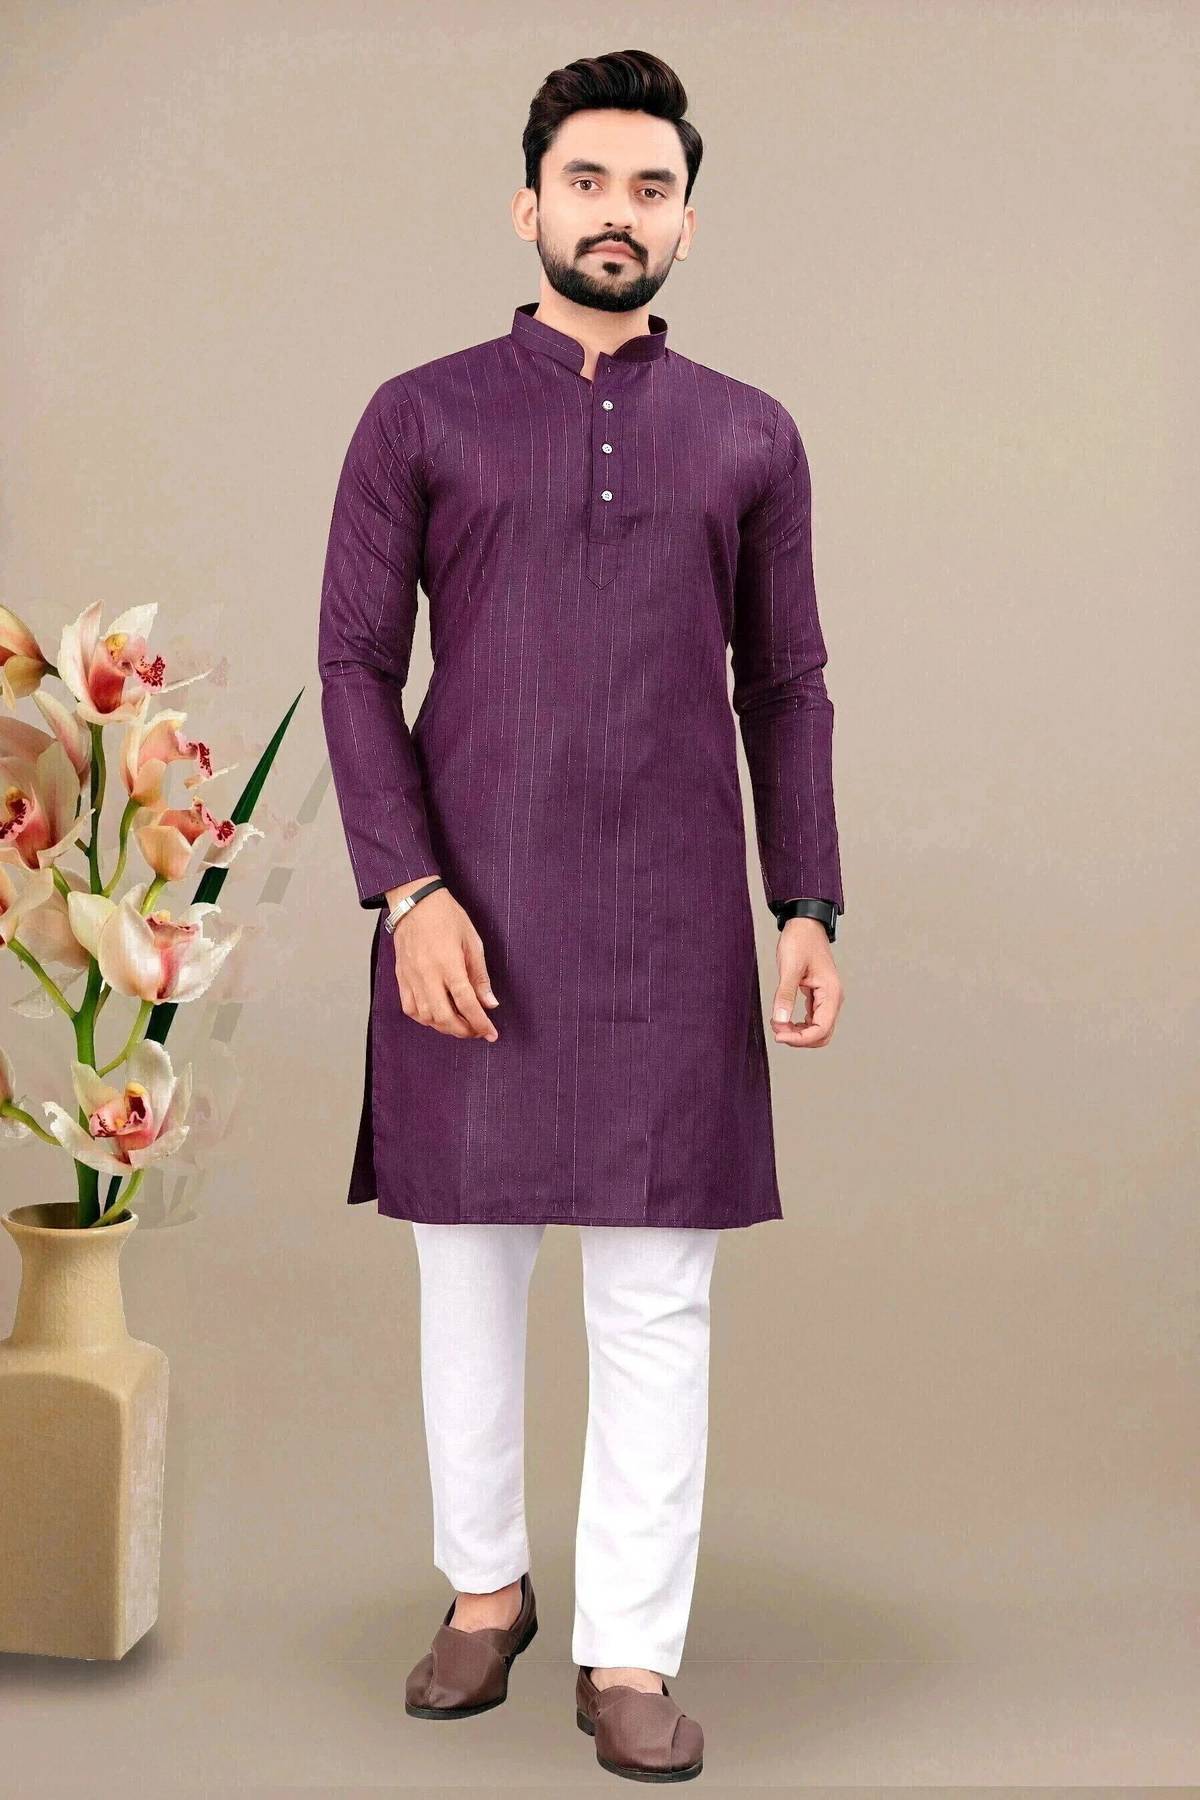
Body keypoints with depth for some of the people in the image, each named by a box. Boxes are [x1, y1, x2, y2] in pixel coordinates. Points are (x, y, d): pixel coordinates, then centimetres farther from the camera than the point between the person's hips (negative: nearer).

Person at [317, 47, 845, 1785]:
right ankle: (484, 1589, 29)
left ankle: (630, 1656, 12)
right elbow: (356, 663, 0)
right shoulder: (421, 417, 4)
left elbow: (786, 689, 11)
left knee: (656, 1298, 1)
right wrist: (409, 893, -10)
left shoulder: (750, 439, 9)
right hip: (469, 911, 0)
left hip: (671, 922, 1)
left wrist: (808, 907, 2)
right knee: (469, 1268, 10)